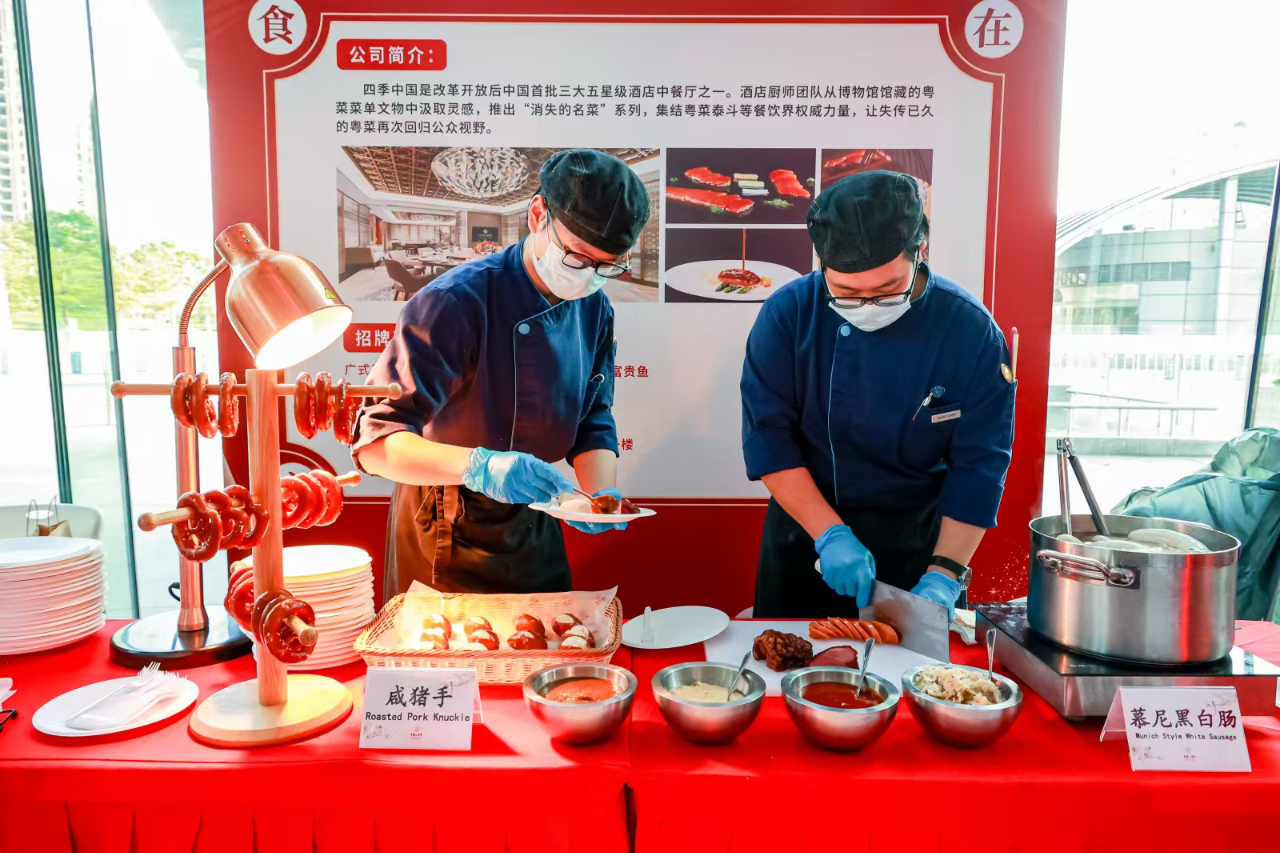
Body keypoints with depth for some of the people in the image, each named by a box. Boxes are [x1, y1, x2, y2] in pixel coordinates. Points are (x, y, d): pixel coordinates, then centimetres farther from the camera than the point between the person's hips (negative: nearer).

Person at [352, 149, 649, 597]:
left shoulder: (595, 310, -4)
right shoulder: (455, 303, -26)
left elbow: (593, 425, 2)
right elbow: (376, 441, -29)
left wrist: (602, 494, -18)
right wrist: (479, 466, -45)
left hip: (533, 526, 6)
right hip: (447, 533, -6)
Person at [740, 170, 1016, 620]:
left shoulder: (973, 333, -17)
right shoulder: (789, 314, -17)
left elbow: (979, 468, -13)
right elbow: (768, 437, -16)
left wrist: (942, 578, -20)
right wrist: (830, 534, -22)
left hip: (917, 543, 0)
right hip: (805, 532, 1)